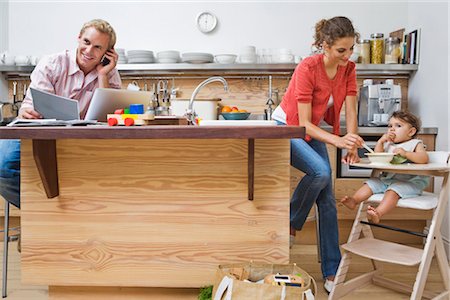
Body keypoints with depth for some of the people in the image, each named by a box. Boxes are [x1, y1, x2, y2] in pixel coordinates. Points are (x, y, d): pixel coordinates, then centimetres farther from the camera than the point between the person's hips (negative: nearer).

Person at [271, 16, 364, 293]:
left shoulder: (349, 68, -9)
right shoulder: (307, 68, -27)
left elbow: (350, 111, -10)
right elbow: (303, 123, -28)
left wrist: (352, 145, -24)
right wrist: (339, 141, -41)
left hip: (314, 132, 6)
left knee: (328, 201, -3)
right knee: (321, 171, -32)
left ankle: (332, 272, 4)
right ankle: (289, 224, -4)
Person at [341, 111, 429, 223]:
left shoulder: (415, 144, 2)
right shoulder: (388, 144, 20)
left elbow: (424, 159, -16)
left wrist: (406, 153, -28)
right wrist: (381, 141, 5)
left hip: (408, 181, -7)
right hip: (386, 179, 8)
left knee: (393, 191, -32)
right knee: (370, 183, -6)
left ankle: (378, 213, -50)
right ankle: (354, 200, -21)